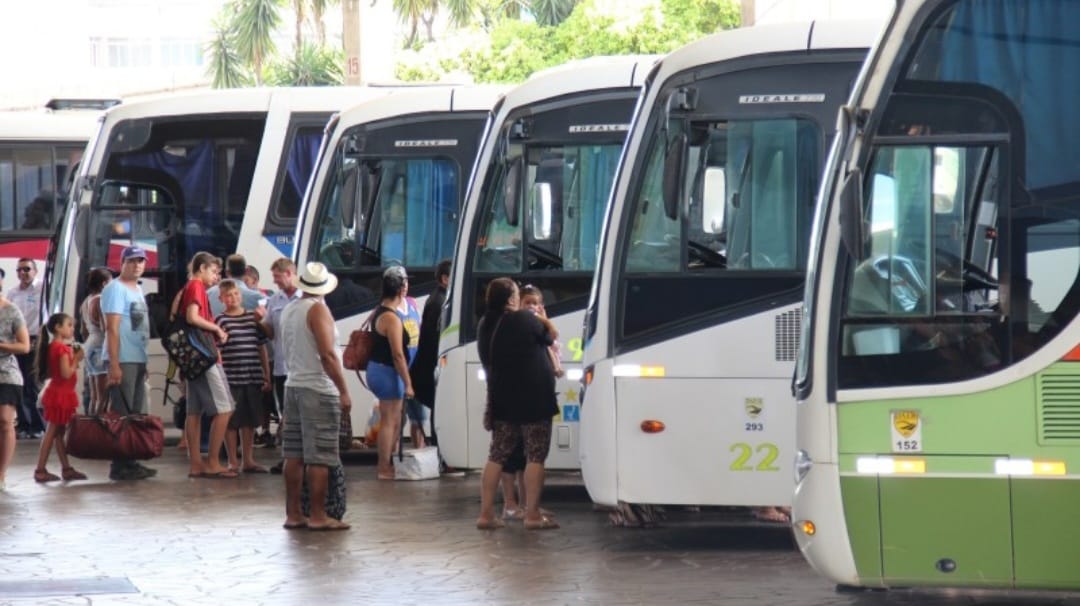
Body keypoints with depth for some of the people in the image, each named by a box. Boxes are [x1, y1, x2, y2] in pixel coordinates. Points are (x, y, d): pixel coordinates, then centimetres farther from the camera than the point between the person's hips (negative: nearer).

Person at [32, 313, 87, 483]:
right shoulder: (62, 348, -17)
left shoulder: (53, 347, 12)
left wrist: (73, 358, 9)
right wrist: (77, 359, -11)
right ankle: (40, 471, -5)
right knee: (52, 432, -6)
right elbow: (66, 373, -22)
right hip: (60, 394, -10)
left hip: (60, 394, 10)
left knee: (60, 432, 11)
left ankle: (66, 468, 16)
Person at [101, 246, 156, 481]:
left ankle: (130, 462, 18)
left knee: (136, 414, 12)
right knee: (121, 414, -8)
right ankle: (120, 465, -6)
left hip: (138, 360, 9)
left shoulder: (138, 290, 18)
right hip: (123, 360, -9)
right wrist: (114, 365, -20)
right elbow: (112, 328, -15)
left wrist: (144, 363, 17)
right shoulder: (116, 289, -9)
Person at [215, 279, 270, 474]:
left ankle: (248, 460, 18)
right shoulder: (220, 321, -2)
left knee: (249, 421, 10)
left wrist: (267, 377, 12)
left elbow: (262, 349, 13)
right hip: (230, 378, -4)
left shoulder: (253, 319, 9)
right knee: (231, 422, 2)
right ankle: (233, 462, 10)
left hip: (253, 379, 4)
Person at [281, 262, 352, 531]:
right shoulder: (318, 310, -12)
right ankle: (318, 516, -6)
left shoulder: (288, 310, 12)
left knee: (294, 455, 8)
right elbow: (327, 354, -19)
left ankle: (293, 514, 10)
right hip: (318, 390, -8)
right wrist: (343, 391, -17)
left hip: (293, 386, 8)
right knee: (319, 457, -6)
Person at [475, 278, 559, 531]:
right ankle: (532, 514, -5)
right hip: (533, 399, -6)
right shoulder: (524, 319, -14)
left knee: (497, 455, 10)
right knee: (535, 456, -1)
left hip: (502, 400, 6)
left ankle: (486, 513, 7)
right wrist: (541, 319, 15)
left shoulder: (485, 326, 4)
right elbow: (552, 336, 1)